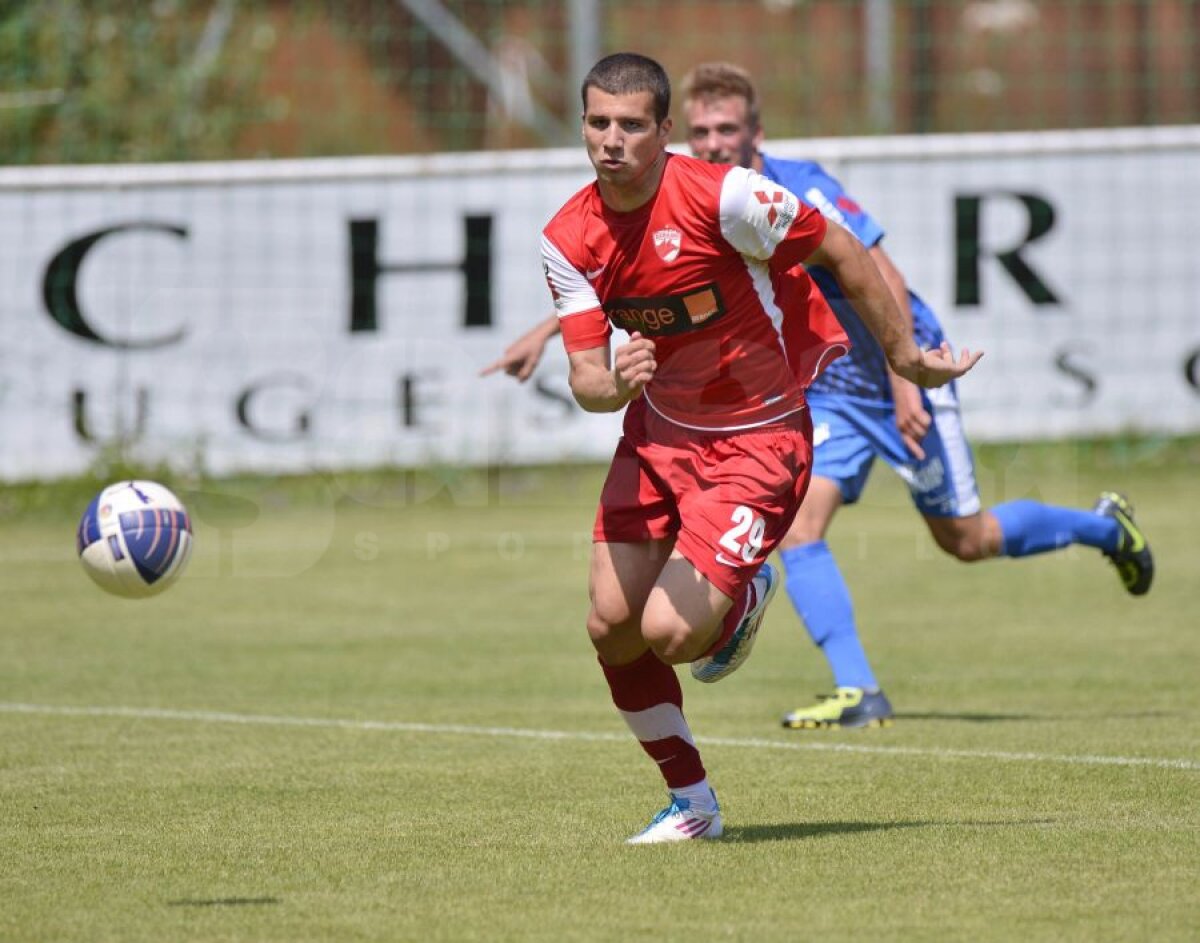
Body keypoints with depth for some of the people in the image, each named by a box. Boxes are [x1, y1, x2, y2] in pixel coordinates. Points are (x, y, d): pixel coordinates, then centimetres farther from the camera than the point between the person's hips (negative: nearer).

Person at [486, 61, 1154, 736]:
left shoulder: (800, 190, -24)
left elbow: (884, 280, -25)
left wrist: (905, 381, -28)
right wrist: (545, 332, 6)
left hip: (905, 376, -6)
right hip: (826, 395, 6)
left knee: (968, 540, 5)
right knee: (797, 527, -15)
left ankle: (1106, 527, 32)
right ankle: (858, 693, -14)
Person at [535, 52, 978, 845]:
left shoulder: (724, 196, -24)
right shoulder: (569, 240, -9)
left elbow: (842, 253, -11)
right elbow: (585, 377, -9)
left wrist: (905, 358, -2)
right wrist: (614, 383, -33)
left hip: (761, 438, -6)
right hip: (659, 430, 6)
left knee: (668, 631, -17)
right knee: (611, 623, -3)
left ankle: (745, 598, 21)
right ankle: (692, 802, 17)